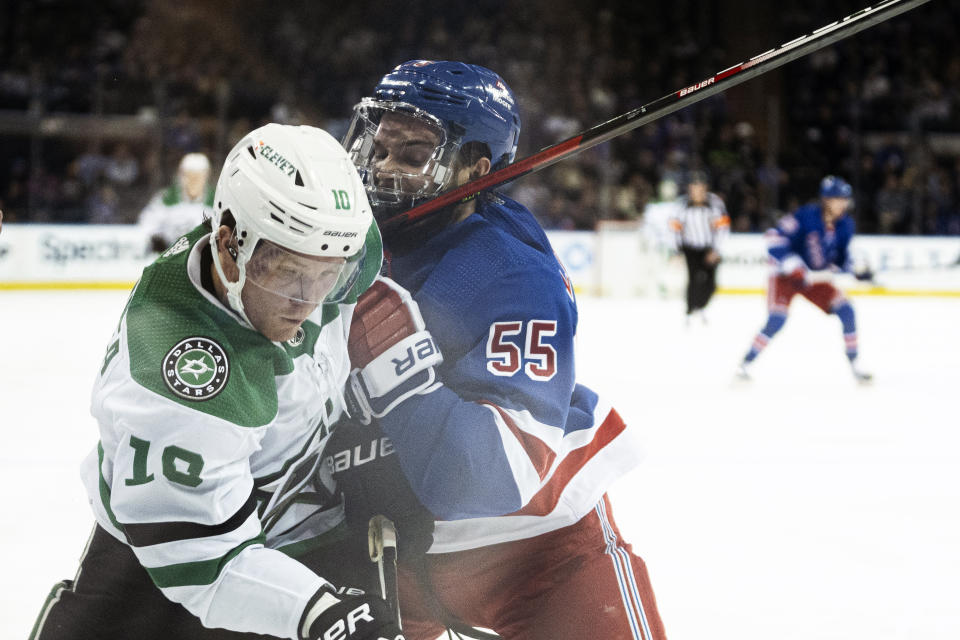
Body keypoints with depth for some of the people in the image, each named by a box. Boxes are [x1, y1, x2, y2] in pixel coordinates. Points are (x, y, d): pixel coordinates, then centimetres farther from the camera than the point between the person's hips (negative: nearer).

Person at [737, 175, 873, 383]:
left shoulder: (844, 225, -3)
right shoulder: (807, 216, -23)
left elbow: (841, 256, 11)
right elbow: (775, 238, -26)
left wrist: (855, 270, -9)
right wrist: (793, 267, -30)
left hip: (816, 279, 6)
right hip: (785, 275, -6)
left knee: (846, 310, -9)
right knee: (777, 319, -22)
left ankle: (854, 364, 3)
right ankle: (746, 363, -11)